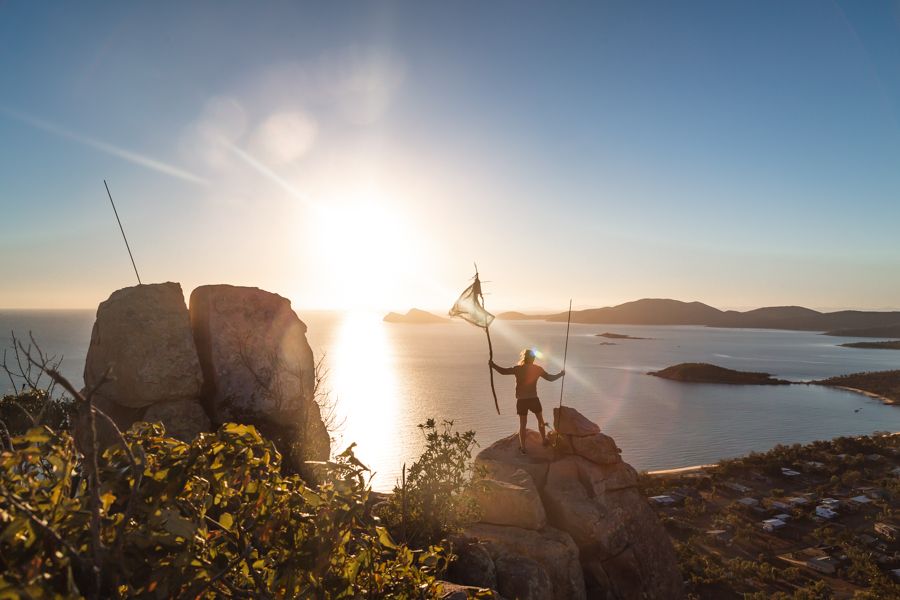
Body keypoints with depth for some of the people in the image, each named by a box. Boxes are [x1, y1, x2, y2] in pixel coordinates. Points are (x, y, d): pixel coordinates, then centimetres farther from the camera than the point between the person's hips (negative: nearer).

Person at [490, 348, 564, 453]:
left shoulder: (518, 369, -8)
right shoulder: (537, 369, -4)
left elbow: (503, 371, -13)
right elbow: (550, 378, 2)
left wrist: (493, 365, -1)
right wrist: (561, 374, 19)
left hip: (521, 400, 0)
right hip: (533, 399, 1)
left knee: (522, 424, 9)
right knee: (540, 420, 24)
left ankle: (522, 447, 12)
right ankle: (544, 440, 35)